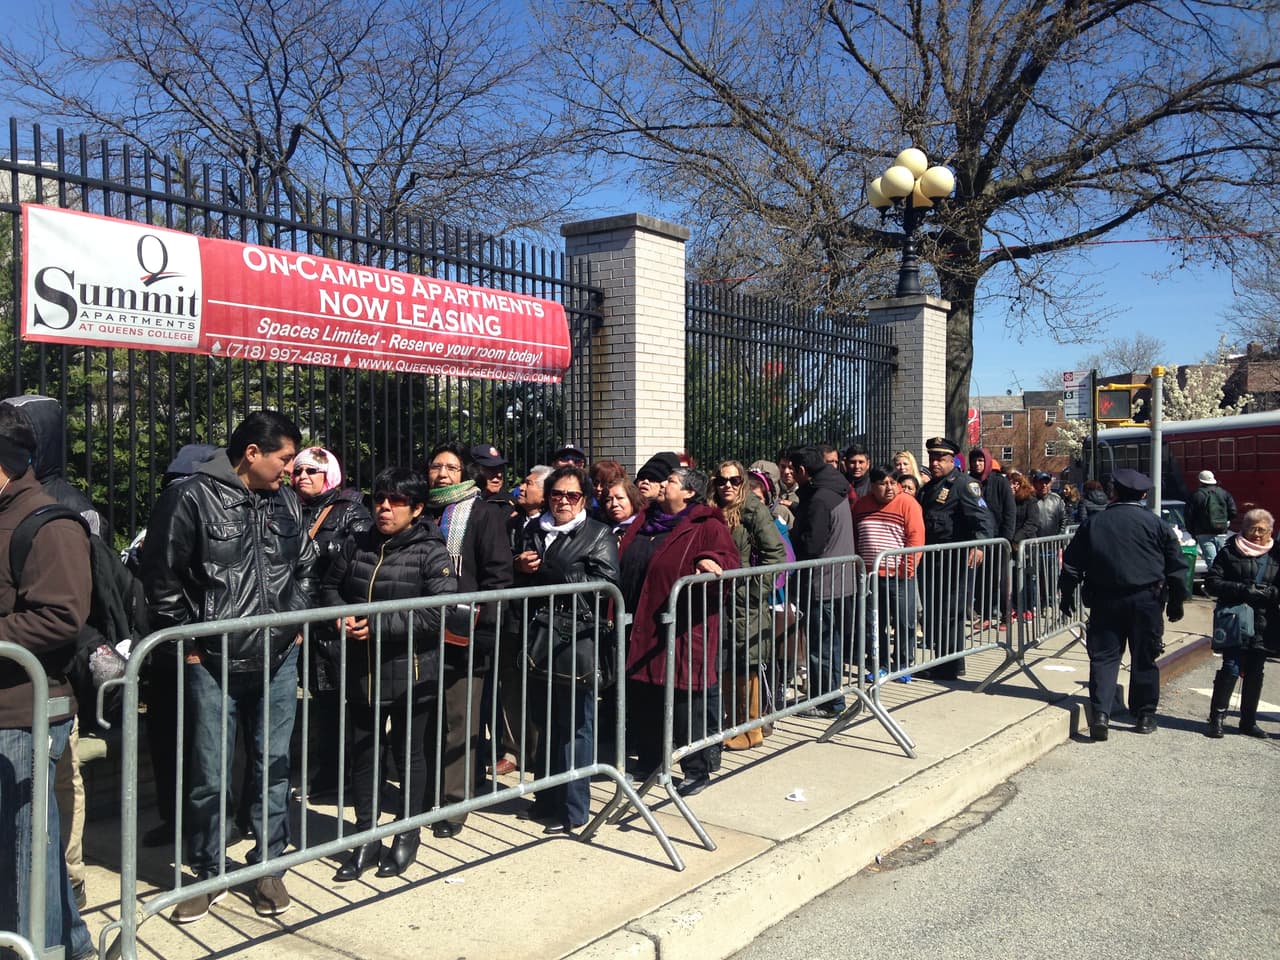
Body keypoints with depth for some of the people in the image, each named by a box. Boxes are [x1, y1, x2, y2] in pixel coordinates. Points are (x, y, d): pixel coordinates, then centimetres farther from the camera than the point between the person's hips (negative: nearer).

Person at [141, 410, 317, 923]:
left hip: (279, 659, 4)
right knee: (210, 774, 5)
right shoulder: (192, 497, -10)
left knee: (273, 765, 11)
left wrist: (295, 621, 10)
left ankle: (269, 867, 26)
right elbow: (161, 575, -6)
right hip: (214, 662, -4)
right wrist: (187, 642, -4)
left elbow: (305, 565, 19)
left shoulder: (286, 501, 6)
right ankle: (208, 875, 24)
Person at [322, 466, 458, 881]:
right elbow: (331, 585, 17)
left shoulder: (431, 553, -10)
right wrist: (342, 616, -5)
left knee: (410, 754, 11)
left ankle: (408, 836, 29)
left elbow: (438, 611, -20)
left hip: (410, 673, -5)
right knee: (362, 754, 13)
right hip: (361, 671, 5)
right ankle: (367, 838, 28)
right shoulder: (357, 544, 6)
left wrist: (379, 626, -23)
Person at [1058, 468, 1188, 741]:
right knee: (1144, 659, 10)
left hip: (1105, 601, 0)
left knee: (1104, 657, 2)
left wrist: (1066, 597, 14)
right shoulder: (1157, 524, 2)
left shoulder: (1094, 524, 4)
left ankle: (1100, 713, -11)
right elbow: (1176, 567, 5)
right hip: (1147, 601, 0)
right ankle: (1145, 715, 18)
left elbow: (1072, 565, 5)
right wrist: (1176, 602, 14)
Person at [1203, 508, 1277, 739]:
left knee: (1255, 672, 9)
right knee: (1231, 668, -9)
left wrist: (1269, 592, -12)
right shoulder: (1230, 552, 2)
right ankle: (1216, 718, -1)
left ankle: (1249, 721, 20)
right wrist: (1242, 590, -16)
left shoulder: (1274, 556, 9)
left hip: (1263, 624, 3)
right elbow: (1211, 583, -3)